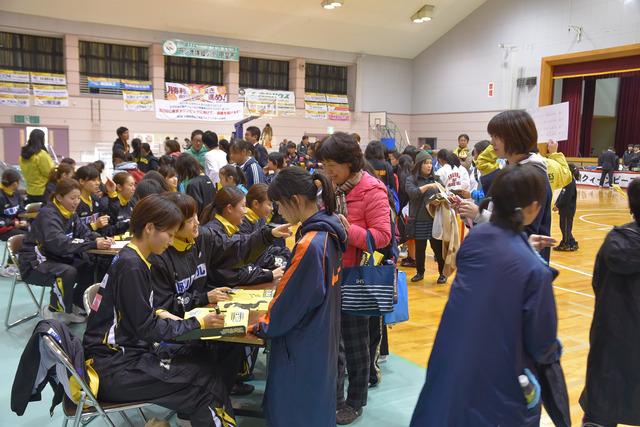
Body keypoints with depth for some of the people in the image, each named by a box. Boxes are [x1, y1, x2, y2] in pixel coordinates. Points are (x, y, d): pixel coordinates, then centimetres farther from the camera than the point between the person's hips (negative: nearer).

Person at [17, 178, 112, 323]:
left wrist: (101, 239, -26)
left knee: (92, 268, -7)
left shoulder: (70, 213, 3)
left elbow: (84, 233, -2)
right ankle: (54, 310, -8)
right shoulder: (48, 214, -22)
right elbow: (59, 243, -37)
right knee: (68, 272, -32)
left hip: (56, 258, 8)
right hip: (35, 264, -8)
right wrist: (94, 244, -44)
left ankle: (75, 305, 11)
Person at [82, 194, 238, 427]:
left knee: (209, 363, -2)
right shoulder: (130, 267, -20)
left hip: (127, 351, 8)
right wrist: (197, 323, -10)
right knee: (207, 379, -9)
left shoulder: (134, 260, 8)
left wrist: (160, 314, 0)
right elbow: (146, 328, -17)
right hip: (115, 370, -8)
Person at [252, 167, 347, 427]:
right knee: (315, 404, 23)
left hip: (303, 340, -9)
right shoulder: (326, 229, 1)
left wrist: (261, 328, -5)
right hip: (319, 332, 9)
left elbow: (291, 299, -19)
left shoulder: (310, 244, -27)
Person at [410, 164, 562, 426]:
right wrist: (553, 353, 10)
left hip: (453, 366, 4)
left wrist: (522, 245, 19)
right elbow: (542, 344, -11)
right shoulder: (534, 270, -23)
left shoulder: (475, 237, -9)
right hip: (499, 384, -4)